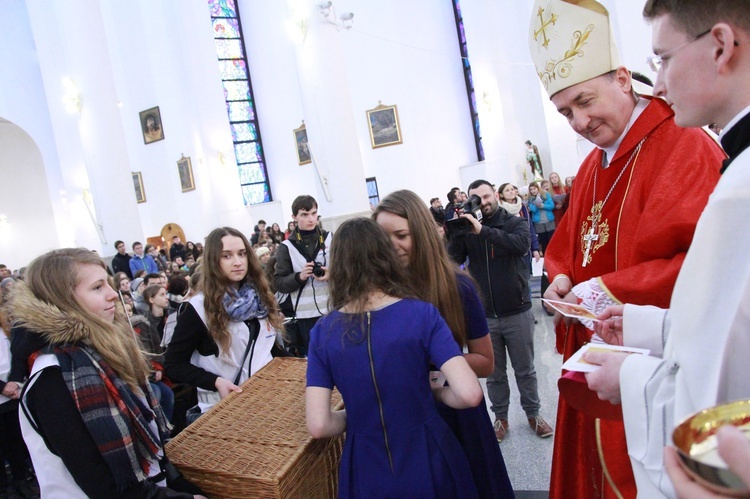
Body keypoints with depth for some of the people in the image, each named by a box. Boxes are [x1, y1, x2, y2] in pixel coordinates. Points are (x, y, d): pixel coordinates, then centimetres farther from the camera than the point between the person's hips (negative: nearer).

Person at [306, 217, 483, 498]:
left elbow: (318, 426, -15)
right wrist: (436, 392, -2)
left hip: (367, 471, 1)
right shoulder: (422, 314, -16)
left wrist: (356, 415, 4)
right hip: (427, 462, 0)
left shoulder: (322, 332, -11)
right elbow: (469, 394, -23)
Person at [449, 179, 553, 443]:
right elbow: (454, 260, -10)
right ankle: (500, 417, 31)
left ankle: (533, 413, 33)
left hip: (517, 312, -1)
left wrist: (483, 231, -33)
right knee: (494, 373, 13)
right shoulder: (467, 228, 0)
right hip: (484, 315, 1)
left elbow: (522, 244, -26)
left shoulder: (515, 223, -4)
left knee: (525, 369, 15)